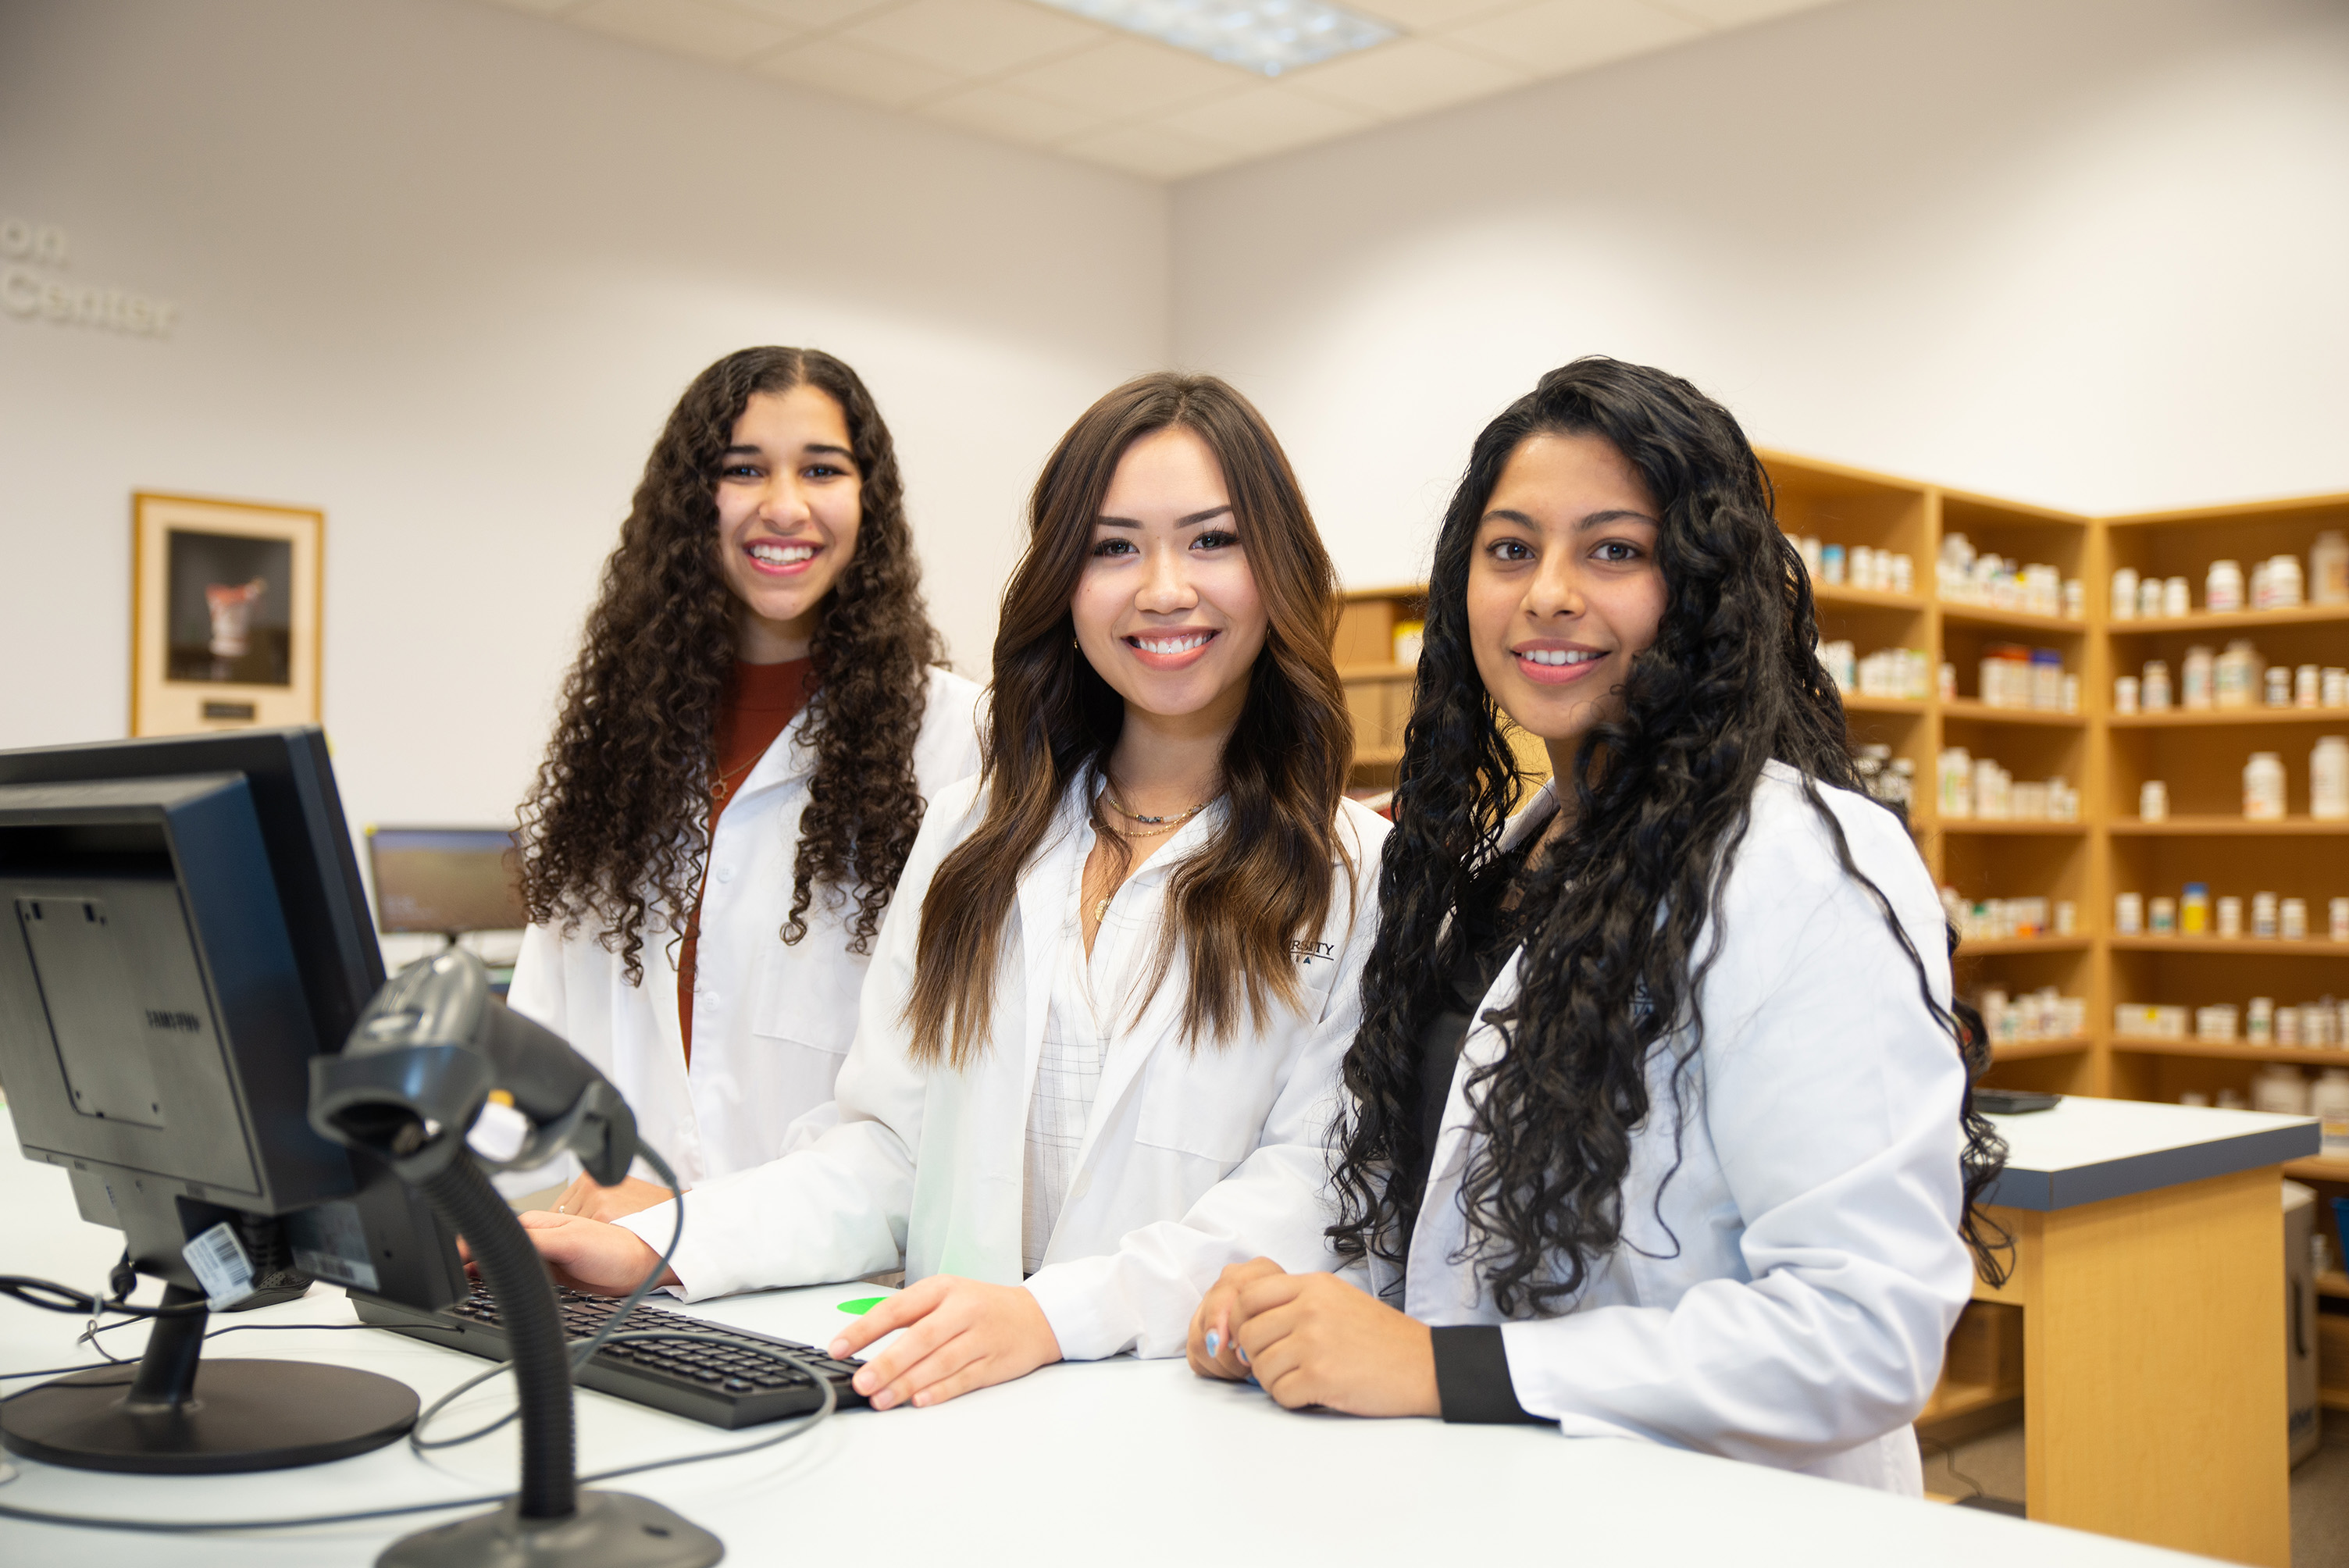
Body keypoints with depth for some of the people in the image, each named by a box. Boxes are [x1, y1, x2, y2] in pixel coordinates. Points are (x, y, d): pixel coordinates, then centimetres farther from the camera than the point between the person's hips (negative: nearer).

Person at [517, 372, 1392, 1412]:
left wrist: (1053, 1312, -24)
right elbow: (888, 1152, 11)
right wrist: (657, 1247, -4)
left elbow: (1313, 1193, -10)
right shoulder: (972, 836, 15)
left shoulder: (1359, 876, 1)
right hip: (949, 1405, 3)